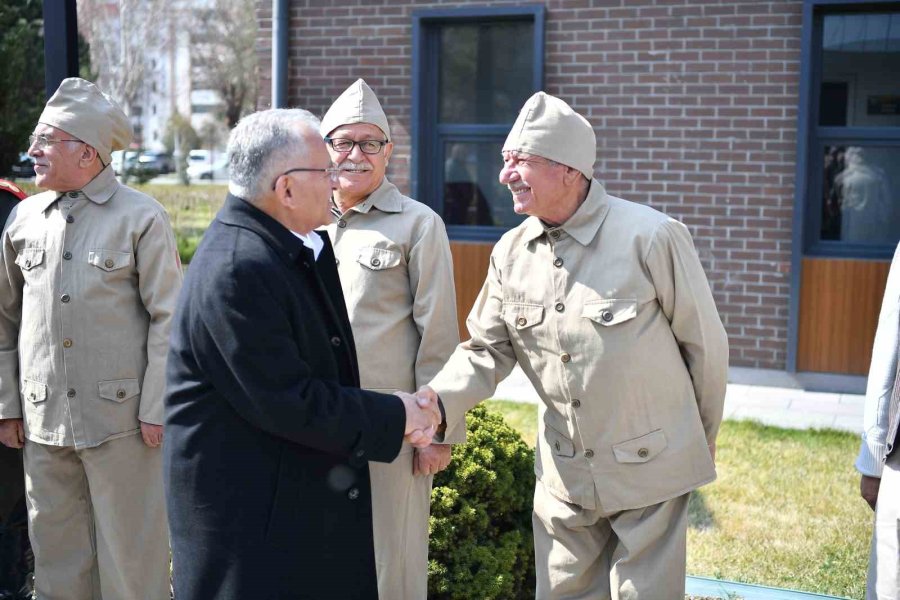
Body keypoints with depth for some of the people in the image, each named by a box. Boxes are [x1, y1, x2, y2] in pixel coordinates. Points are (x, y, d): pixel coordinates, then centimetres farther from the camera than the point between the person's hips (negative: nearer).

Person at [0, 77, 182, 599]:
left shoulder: (142, 218, -4)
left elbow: (167, 318, -5)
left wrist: (155, 410, -9)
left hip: (121, 419, -4)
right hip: (43, 420, 5)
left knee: (130, 557, 3)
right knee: (58, 557, 13)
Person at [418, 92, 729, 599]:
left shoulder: (652, 237, -17)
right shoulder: (511, 252, -2)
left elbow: (706, 344, -7)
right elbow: (487, 352, 2)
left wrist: (702, 442, 4)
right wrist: (436, 403, -17)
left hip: (649, 468, -4)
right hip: (564, 474, 5)